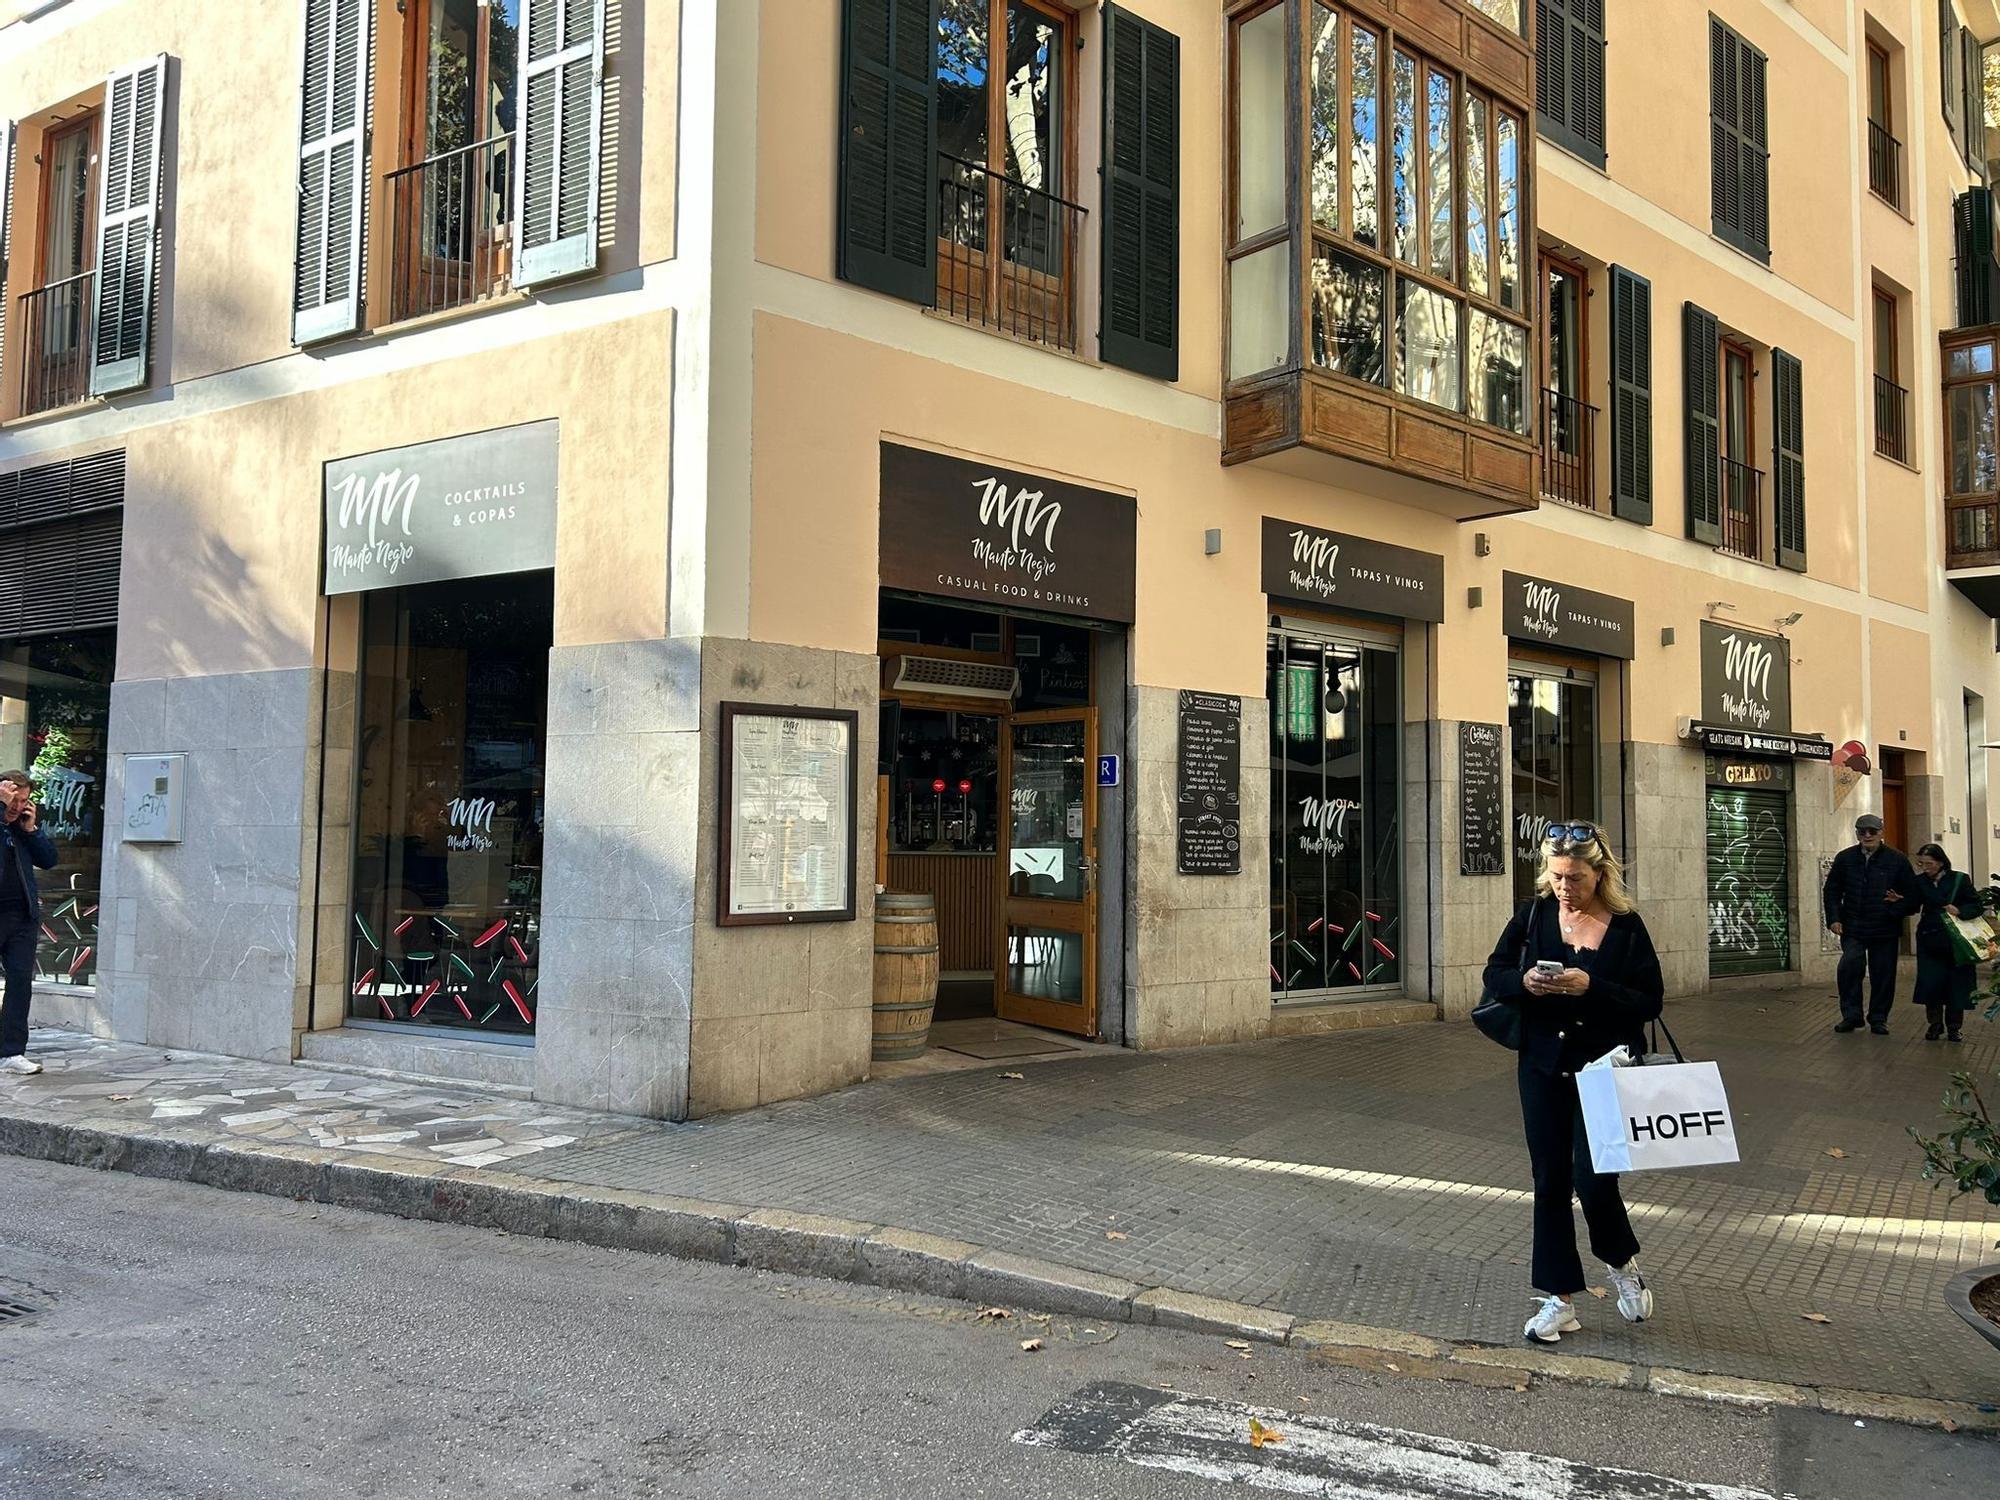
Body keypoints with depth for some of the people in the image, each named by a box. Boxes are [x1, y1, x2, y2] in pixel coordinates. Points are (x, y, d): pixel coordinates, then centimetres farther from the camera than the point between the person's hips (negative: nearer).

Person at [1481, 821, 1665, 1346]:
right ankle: (1560, 1299, 17)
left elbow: (1651, 1002, -8)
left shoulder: (1626, 926, -6)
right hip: (1543, 1067, 3)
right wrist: (1523, 982, -17)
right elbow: (1494, 974, 5)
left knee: (1593, 1179, -8)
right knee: (1550, 1183, 6)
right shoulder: (1533, 915, 0)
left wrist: (1591, 987, -22)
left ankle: (1622, 1262, 24)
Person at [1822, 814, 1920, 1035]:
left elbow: (1912, 892, 5)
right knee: (1849, 967, -15)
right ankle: (1851, 1015, -3)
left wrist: (1899, 908, -12)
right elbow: (1832, 891, 10)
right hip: (1852, 928, 0)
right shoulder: (1845, 858, 6)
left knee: (1883, 975, 4)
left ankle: (1879, 1019, 17)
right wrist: (1834, 919, -1)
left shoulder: (1896, 859, 2)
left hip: (1886, 930, 0)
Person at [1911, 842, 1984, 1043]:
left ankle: (1953, 1026, 16)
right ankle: (1935, 1024, 11)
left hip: (1956, 941, -2)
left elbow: (1978, 906, -5)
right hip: (1930, 941, 2)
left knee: (1956, 984, 3)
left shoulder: (1959, 880, -4)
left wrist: (1959, 910, -22)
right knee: (1930, 982, -4)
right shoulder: (1920, 881, 4)